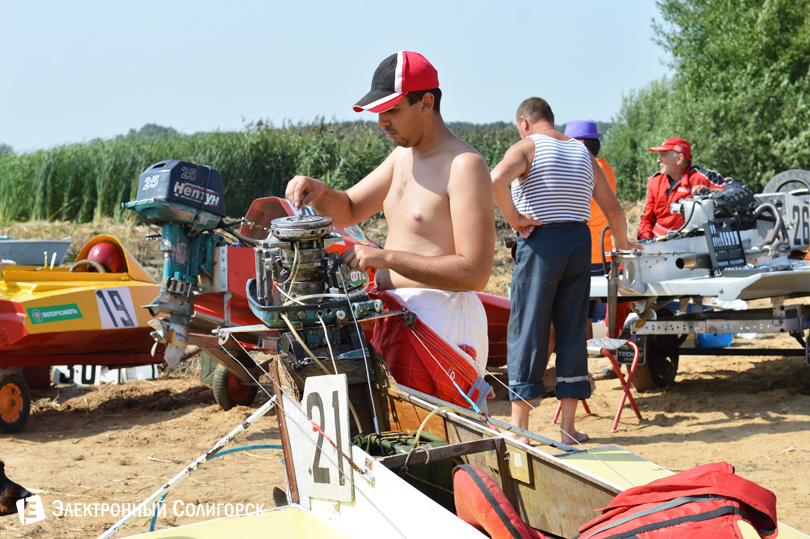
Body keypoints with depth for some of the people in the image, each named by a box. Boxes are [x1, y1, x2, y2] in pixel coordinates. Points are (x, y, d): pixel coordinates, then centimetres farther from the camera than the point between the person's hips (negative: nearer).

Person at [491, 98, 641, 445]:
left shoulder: (526, 148, -1)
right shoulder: (583, 153, 15)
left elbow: (496, 179, -24)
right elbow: (613, 210, 12)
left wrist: (514, 217, -13)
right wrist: (622, 243, 28)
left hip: (540, 244, -5)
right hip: (579, 242, 5)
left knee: (527, 331, 1)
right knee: (572, 332, 9)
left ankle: (519, 427, 2)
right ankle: (568, 427, 10)